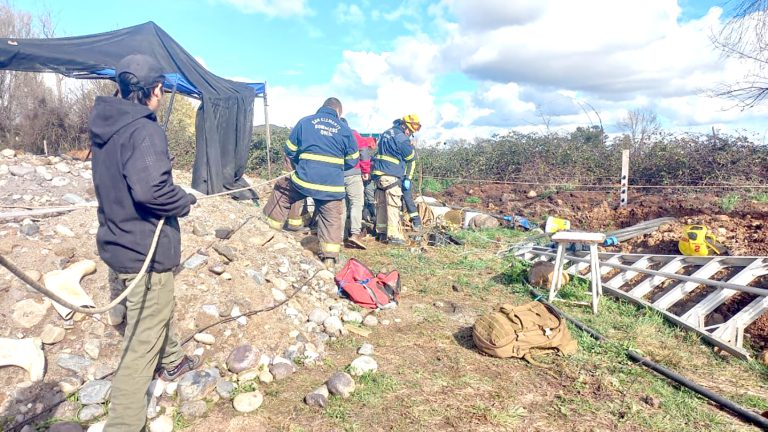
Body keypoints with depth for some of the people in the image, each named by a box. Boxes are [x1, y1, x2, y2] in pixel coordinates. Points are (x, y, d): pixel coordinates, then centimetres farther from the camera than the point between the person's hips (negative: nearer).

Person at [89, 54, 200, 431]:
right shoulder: (143, 130, -22)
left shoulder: (104, 125, 7)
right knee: (143, 339, 2)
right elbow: (151, 189, -35)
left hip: (120, 241, 10)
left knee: (157, 310, 30)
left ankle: (171, 361, 52)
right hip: (146, 249, -10)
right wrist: (186, 201, -16)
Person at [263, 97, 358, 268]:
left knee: (281, 190, 26)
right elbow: (352, 160, 11)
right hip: (332, 186, 0)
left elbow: (289, 151, 10)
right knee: (331, 219, 10)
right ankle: (330, 258, 8)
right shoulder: (345, 129, 5)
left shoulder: (305, 122, 5)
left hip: (304, 179, 0)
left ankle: (270, 226, 32)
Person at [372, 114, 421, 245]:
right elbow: (412, 157, -5)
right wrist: (411, 152, 16)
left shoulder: (386, 133, 18)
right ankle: (394, 235, -7)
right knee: (393, 205, -7)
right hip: (391, 175, -9)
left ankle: (382, 232, 18)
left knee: (381, 204, 12)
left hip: (379, 173, 9)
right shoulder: (400, 137, -12)